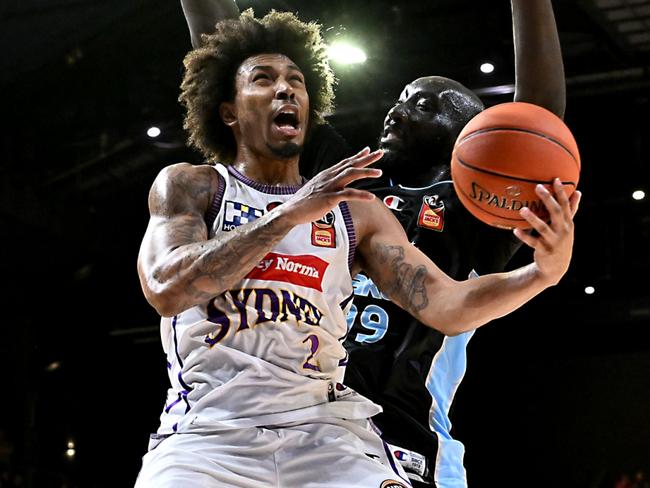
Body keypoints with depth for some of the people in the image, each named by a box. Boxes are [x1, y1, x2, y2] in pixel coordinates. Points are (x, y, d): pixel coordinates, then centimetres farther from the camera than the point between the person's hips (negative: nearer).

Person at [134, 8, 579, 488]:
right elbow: (166, 289, -9)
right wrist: (290, 213, -14)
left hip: (326, 429, 3)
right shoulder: (187, 186, 10)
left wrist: (542, 273, -14)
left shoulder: (357, 211, 16)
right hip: (211, 425, -2)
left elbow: (444, 305, 5)